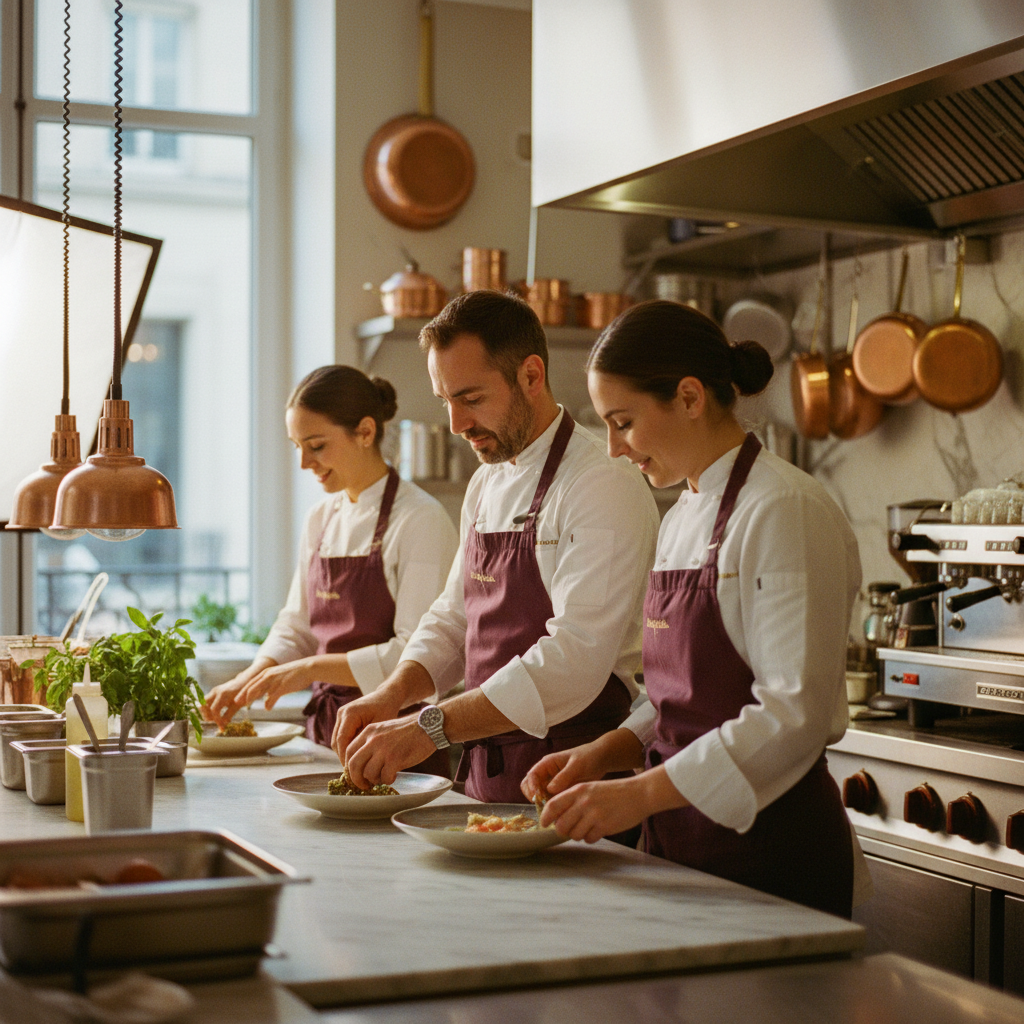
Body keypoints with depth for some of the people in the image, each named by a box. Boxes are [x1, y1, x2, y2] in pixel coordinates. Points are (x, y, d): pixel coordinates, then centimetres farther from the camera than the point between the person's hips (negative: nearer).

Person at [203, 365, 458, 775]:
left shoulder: (421, 520, -14)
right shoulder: (321, 519, 10)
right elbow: (297, 628, 15)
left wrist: (313, 668, -21)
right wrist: (249, 679, -4)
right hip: (326, 734, 6)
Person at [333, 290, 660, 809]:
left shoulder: (605, 487, -14)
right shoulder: (486, 485, 14)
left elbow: (576, 658, -23)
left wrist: (431, 727, -27)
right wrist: (392, 693, -1)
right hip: (486, 775, 6)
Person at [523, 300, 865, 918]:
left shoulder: (787, 512, -16)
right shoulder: (681, 519, 12)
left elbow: (796, 715, -22)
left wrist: (643, 792, -25)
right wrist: (606, 753, 1)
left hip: (772, 848, -8)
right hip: (684, 843, 8)